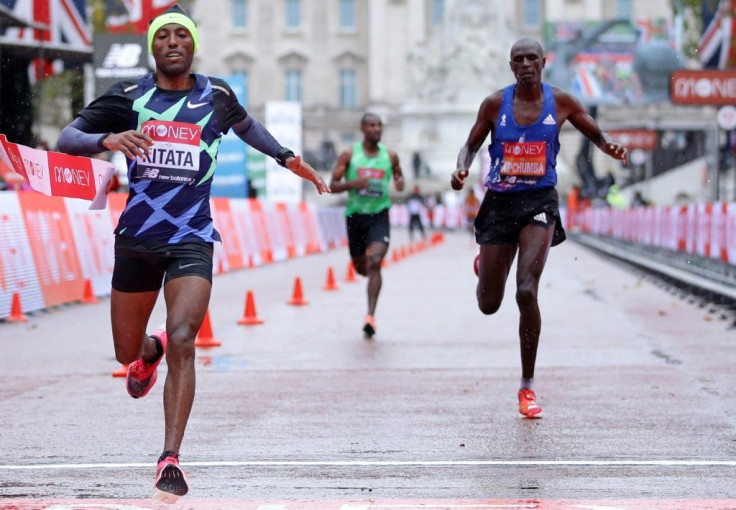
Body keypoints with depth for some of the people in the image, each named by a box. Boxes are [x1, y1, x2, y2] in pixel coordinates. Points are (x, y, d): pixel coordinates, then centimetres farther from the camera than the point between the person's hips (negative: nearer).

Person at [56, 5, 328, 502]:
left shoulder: (216, 95, 3)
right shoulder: (129, 96, -2)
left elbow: (245, 124, 25)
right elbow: (66, 139, -7)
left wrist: (290, 158, 25)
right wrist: (106, 138, -27)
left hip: (192, 240, -1)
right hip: (137, 237, 1)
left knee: (182, 341, -21)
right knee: (126, 351, 11)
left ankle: (171, 461, -19)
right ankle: (151, 351, 52)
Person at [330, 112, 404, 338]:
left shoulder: (390, 156, 3)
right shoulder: (349, 155, -2)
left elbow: (398, 175, 21)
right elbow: (332, 185, -2)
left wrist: (400, 182, -4)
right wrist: (353, 183, -21)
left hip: (379, 216, -1)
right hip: (355, 215, 1)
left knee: (375, 263, -21)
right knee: (361, 267, 14)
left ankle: (370, 316, -24)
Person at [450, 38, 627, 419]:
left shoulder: (560, 102, -1)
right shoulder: (495, 103, -1)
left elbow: (596, 135, 10)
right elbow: (471, 145, 8)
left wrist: (610, 147, -14)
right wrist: (461, 169, -14)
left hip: (540, 202, -1)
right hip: (499, 202, 1)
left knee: (526, 291, -20)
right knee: (489, 305, 7)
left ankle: (527, 386, -7)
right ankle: (484, 263, 49)